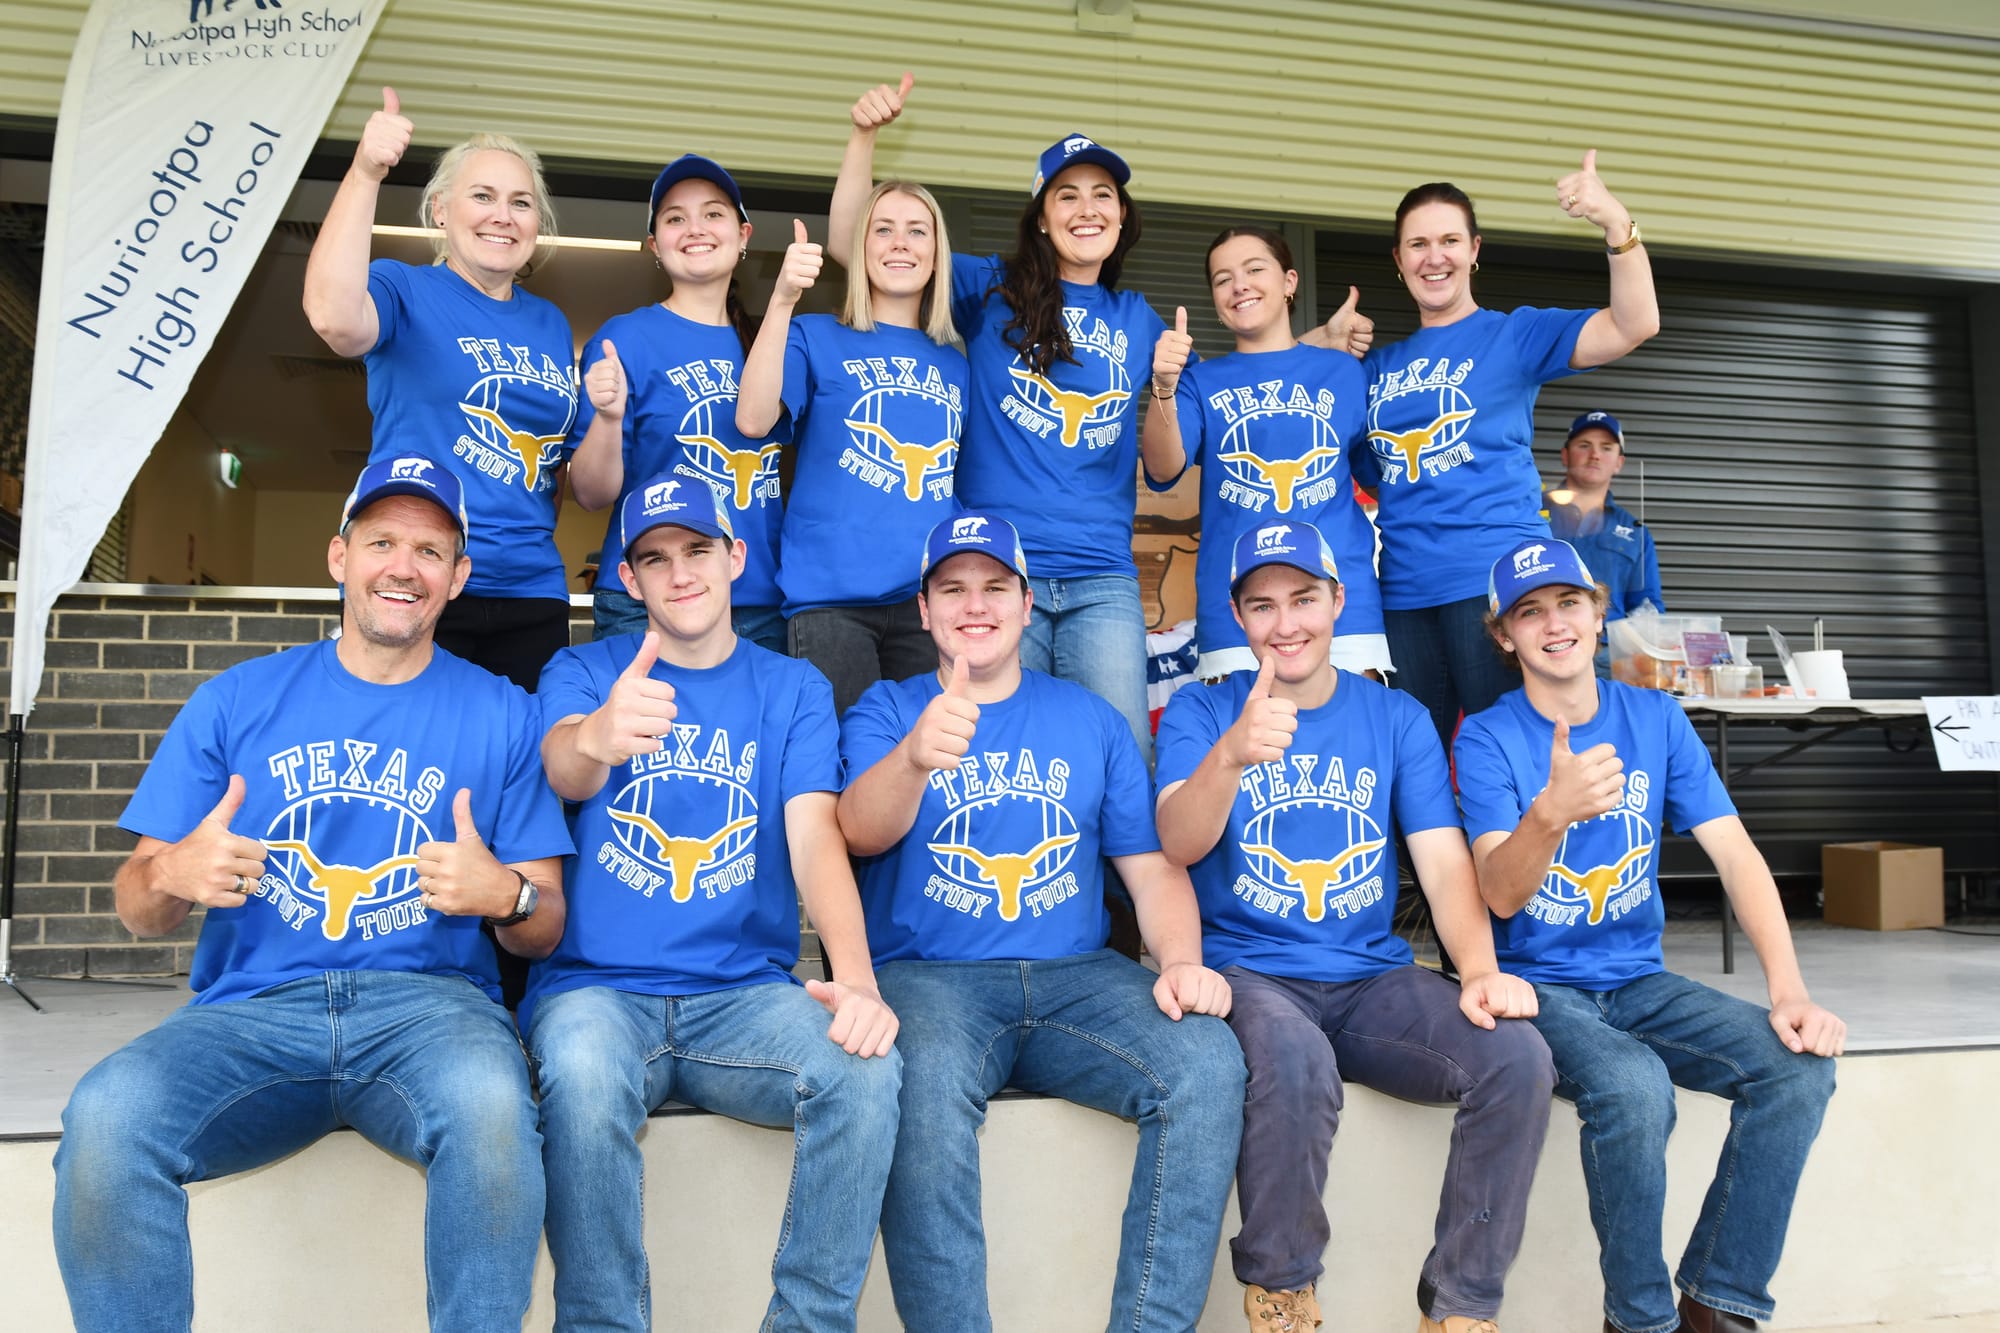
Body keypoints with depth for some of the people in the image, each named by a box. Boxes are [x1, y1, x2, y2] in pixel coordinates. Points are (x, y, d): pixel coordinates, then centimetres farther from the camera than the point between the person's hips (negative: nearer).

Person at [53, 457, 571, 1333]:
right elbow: (136, 910, 14)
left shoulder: (500, 714, 11)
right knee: (104, 1114, -30)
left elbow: (544, 931, 10)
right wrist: (172, 877, -10)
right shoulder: (238, 700, 14)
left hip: (429, 1002, -1)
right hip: (253, 1009, 2)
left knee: (491, 1102, -36)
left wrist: (504, 896, -14)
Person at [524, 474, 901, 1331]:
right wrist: (598, 735, -43)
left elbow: (815, 835, -4)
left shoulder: (793, 688, 10)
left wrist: (855, 976, -23)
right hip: (597, 986, -1)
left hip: (745, 993, 1)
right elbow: (564, 771, -15)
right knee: (584, 1076, -35)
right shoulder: (582, 671, 8)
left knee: (868, 1069, -28)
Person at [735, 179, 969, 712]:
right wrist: (782, 301, -21)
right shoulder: (815, 338, 6)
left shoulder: (955, 364, 17)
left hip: (933, 598, 4)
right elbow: (753, 420, -12)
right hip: (834, 595, -3)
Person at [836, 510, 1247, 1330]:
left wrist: (1182, 961, -9)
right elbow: (860, 832, -12)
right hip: (928, 977, -2)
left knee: (1208, 1062, -25)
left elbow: (1152, 864, 13)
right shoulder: (886, 710, 9)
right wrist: (916, 756, -35)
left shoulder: (1089, 718, 17)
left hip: (1077, 976, 3)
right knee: (925, 1091, -36)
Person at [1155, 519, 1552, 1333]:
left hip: (1372, 976, 3)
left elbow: (1444, 859, 1)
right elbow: (1178, 845, -14)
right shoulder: (1201, 713, 3)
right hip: (1248, 971, -3)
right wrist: (1233, 753, -36)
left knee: (1518, 1057, -24)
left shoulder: (1397, 718, 11)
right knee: (1296, 1061, -36)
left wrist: (1479, 969, -19)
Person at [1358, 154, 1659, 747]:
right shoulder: (1379, 365, 16)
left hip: (1495, 575, -4)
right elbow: (1366, 473, 17)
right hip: (1405, 588, 5)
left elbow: (1635, 324, -10)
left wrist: (1616, 223, -25)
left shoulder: (1513, 334, 3)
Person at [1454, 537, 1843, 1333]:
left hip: (1638, 980, 5)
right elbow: (1499, 896, -20)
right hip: (1536, 985, -4)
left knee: (1800, 1065, -18)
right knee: (1634, 1086, -33)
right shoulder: (1487, 739, -8)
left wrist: (1789, 990, -15)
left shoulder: (1657, 718, 4)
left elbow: (1735, 853, -1)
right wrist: (1550, 813, -42)